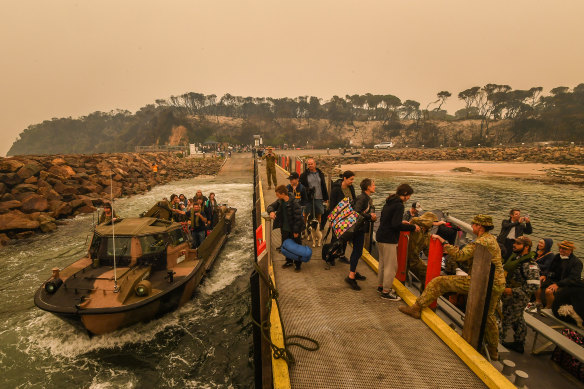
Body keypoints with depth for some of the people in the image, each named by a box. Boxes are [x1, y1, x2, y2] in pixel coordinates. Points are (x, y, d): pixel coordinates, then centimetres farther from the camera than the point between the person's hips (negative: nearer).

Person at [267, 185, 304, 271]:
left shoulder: (294, 204, -22)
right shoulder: (279, 202, -2)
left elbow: (298, 218, -20)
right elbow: (270, 206, 5)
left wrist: (296, 231, -18)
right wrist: (271, 211, -20)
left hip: (293, 230, -6)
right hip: (284, 229, 7)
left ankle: (297, 264, 24)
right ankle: (289, 261, 38)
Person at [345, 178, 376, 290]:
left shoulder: (368, 198, 14)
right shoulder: (362, 198, -18)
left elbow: (370, 209, 13)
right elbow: (357, 212, -26)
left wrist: (372, 215, -8)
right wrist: (370, 216, -17)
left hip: (361, 228, 10)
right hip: (359, 228, -10)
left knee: (356, 251, 18)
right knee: (358, 251, -7)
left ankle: (353, 272, 31)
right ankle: (351, 277, -3)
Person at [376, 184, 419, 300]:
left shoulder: (389, 202, 11)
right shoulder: (399, 205, -17)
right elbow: (396, 225, -22)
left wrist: (401, 222, 19)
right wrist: (412, 227, -12)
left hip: (380, 237, 10)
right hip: (389, 240, -10)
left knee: (383, 263, 20)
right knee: (391, 266, 1)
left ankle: (381, 285, 33)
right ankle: (386, 291, 10)